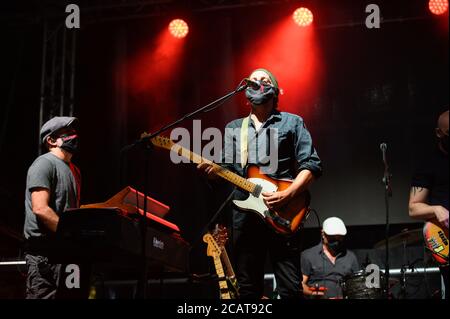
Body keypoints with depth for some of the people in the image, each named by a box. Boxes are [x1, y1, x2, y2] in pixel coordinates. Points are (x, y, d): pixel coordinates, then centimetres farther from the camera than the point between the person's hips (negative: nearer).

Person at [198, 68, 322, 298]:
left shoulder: (291, 122, 7)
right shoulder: (233, 128, 19)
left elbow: (312, 165, 0)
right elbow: (225, 168, 18)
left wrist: (287, 195, -15)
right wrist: (211, 170, -6)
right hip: (244, 212, 4)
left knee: (291, 289, -7)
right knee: (248, 289, 7)